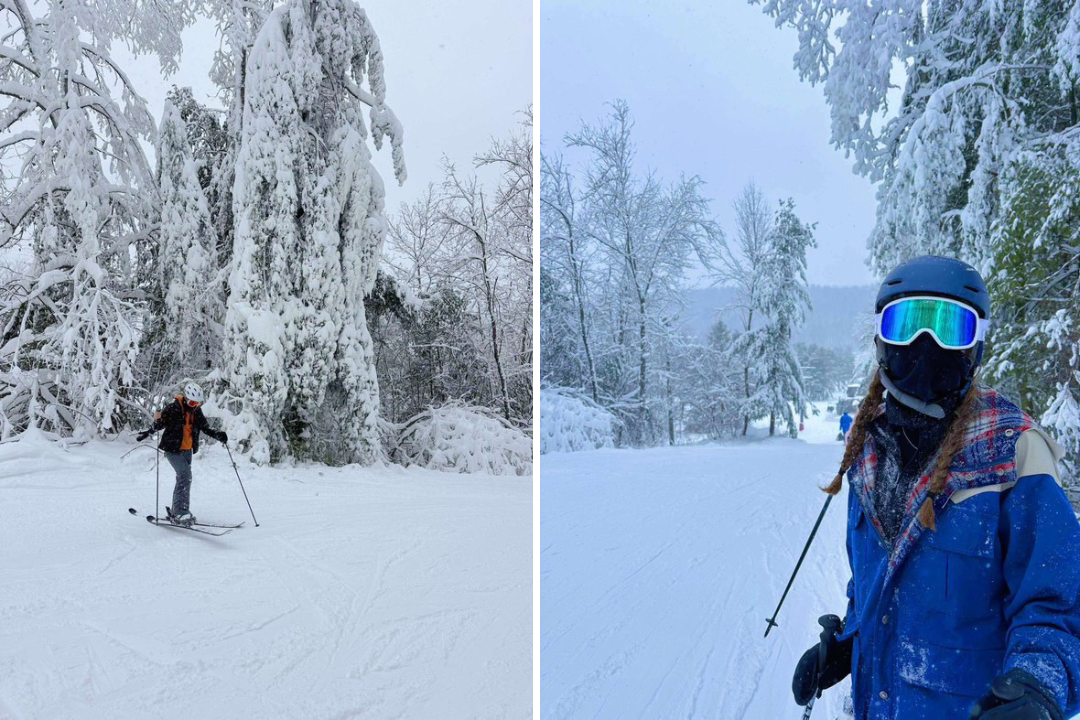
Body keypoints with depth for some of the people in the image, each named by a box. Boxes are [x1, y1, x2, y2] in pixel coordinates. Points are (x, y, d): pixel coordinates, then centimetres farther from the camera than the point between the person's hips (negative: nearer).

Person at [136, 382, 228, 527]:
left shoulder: (197, 411, 4)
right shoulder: (173, 409, -13)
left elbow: (205, 427, 6)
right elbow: (160, 422, -5)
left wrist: (217, 435, -10)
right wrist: (147, 432, -20)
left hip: (187, 450, 7)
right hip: (173, 449, -7)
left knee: (182, 478, 12)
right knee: (185, 476, -19)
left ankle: (175, 512, 24)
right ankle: (181, 512, -20)